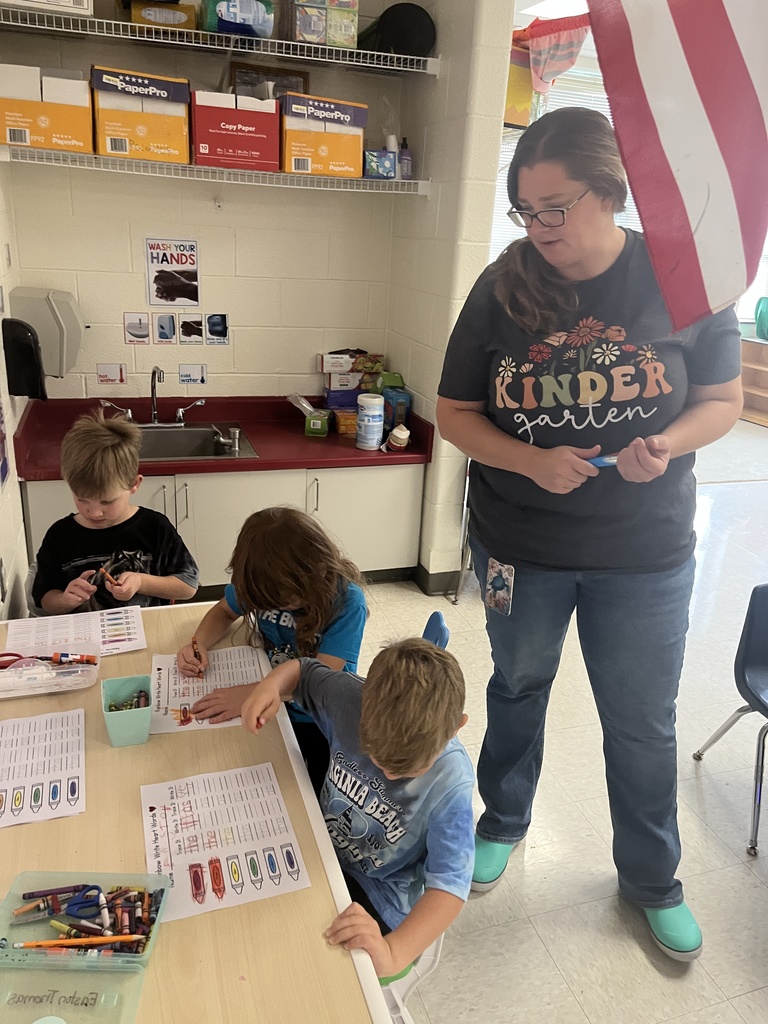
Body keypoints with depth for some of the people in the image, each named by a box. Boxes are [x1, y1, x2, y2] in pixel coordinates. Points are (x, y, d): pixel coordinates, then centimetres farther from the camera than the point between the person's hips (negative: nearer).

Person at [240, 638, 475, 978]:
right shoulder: (351, 698, -23)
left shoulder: (451, 781, -31)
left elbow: (449, 883, -32)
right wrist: (272, 684, -25)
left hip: (376, 895, -4)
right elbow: (303, 672, -3)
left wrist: (394, 953, -47)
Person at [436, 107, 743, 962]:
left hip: (646, 553, 0)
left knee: (642, 723, 14)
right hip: (519, 545, 1)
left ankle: (652, 880, 42)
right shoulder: (504, 287, -9)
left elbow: (723, 400, 1)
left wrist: (668, 444, -21)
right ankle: (503, 824, 50)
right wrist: (531, 461, -21)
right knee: (518, 686, 21)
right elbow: (455, 413, -3)